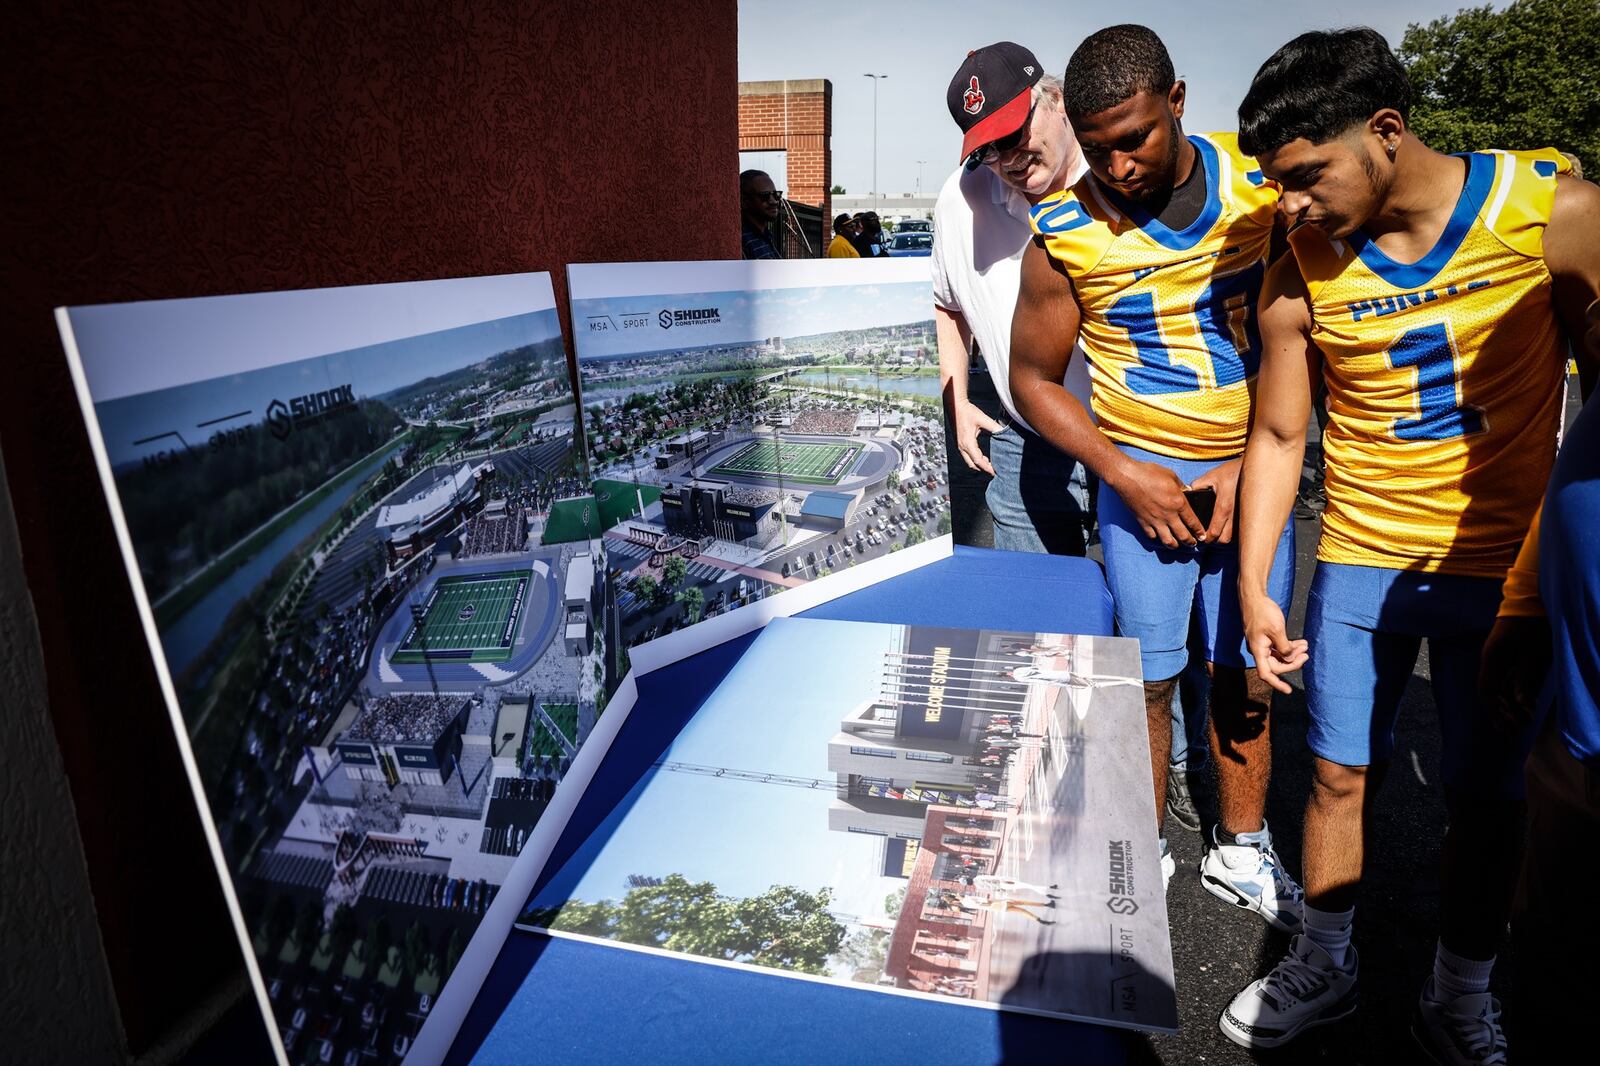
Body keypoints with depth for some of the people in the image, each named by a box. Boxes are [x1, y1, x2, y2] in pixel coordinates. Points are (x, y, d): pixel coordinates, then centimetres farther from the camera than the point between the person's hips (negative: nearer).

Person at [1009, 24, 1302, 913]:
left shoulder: (1260, 187, -3)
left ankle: (1240, 851, 29)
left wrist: (1250, 465, -8)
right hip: (1141, 476, -2)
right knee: (1148, 679, 2)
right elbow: (1034, 379, -1)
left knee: (1244, 675, 9)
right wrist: (1128, 476, -10)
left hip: (1251, 468, 2)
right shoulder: (1066, 234, -9)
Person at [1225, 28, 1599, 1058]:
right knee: (1340, 774, 10)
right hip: (1359, 561, 1)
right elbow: (1278, 437, 0)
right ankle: (1324, 968, 32)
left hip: (1506, 567, -1)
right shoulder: (1300, 277, -7)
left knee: (1486, 797, 11)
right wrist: (1253, 587, -5)